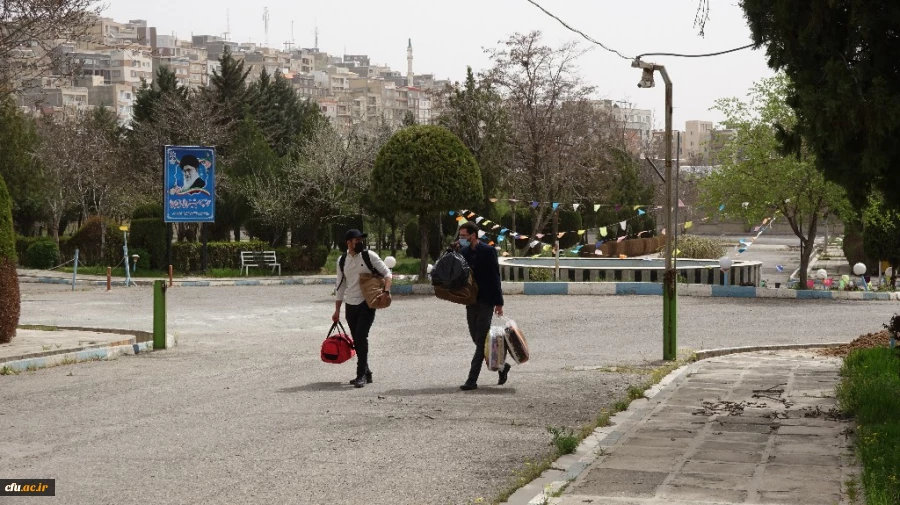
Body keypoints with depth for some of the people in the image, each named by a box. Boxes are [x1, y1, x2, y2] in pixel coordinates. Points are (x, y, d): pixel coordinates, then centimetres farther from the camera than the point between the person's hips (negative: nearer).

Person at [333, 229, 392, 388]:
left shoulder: (369, 256, -5)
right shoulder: (342, 260, 7)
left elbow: (386, 272, -4)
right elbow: (340, 285, 13)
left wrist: (386, 291, -20)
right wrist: (337, 310, 11)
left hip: (367, 303, -5)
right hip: (350, 305, 5)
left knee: (361, 338, -15)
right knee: (357, 341, 8)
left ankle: (361, 375, -13)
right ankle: (366, 373, 19)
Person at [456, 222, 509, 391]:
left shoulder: (487, 251, -10)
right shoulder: (463, 251, 8)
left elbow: (495, 277, -10)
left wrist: (499, 303, -12)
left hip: (485, 302, -7)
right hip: (471, 301, 7)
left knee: (481, 341, -6)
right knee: (478, 340, 11)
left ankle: (472, 380, -8)